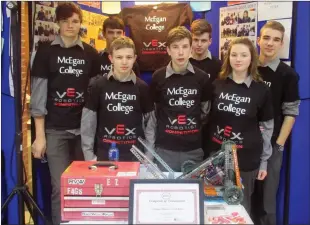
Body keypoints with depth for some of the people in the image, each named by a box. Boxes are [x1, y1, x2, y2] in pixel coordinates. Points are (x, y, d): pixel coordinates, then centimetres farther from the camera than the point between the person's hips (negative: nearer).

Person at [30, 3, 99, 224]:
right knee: (60, 187, -1)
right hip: (55, 129, -2)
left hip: (84, 128, 2)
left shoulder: (90, 53, 7)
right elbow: (39, 95, -2)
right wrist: (39, 135, -6)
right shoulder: (46, 52, 1)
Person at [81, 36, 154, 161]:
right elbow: (88, 121, 1)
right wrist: (89, 154, -2)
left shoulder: (142, 87, 0)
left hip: (134, 155, 1)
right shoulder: (98, 85, -2)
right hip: (105, 155, 0)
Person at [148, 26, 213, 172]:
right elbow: (151, 114, 3)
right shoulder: (158, 77, -3)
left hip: (193, 149, 2)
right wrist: (150, 148, 3)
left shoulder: (202, 77, -1)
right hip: (165, 149, -1)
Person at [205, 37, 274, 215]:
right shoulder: (217, 85, 2)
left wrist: (264, 161, 2)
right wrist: (205, 149, 4)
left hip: (247, 159, -1)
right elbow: (206, 116, 9)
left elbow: (267, 127, 1)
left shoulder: (261, 90, -3)